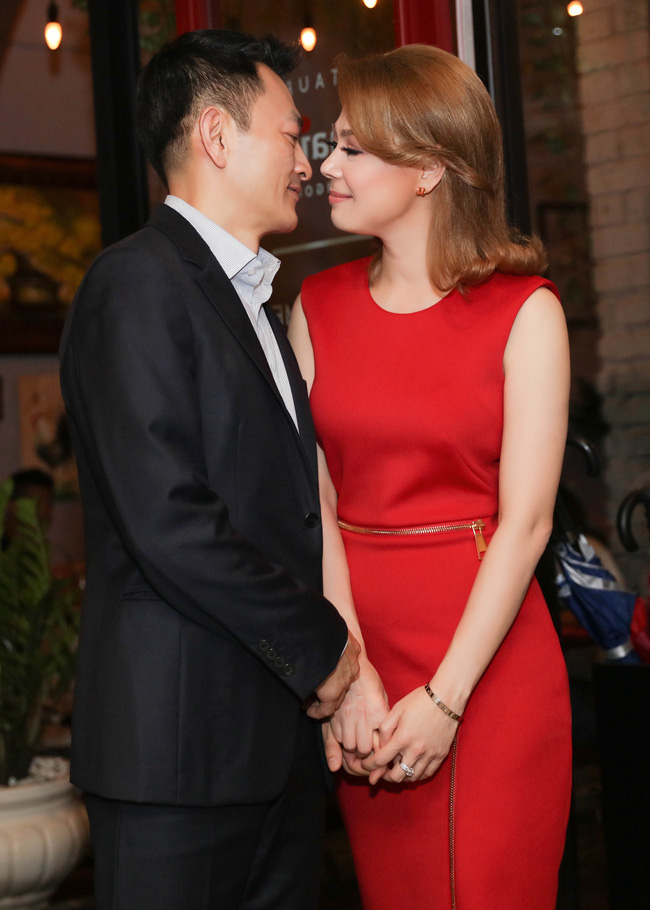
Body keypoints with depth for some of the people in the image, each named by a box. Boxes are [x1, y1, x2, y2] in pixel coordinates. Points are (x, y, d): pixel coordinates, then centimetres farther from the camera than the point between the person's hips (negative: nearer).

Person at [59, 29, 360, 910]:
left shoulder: (251, 301, 19)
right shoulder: (139, 282, -11)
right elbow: (169, 523, -20)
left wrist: (323, 654, 5)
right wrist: (319, 645, -11)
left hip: (279, 731, 9)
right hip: (180, 737, -9)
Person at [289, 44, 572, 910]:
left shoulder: (525, 312, -5)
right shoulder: (319, 307, 6)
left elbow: (525, 521, -10)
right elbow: (314, 500, 0)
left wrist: (442, 698, -15)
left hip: (488, 655, -3)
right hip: (357, 637, 3)